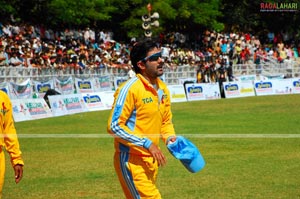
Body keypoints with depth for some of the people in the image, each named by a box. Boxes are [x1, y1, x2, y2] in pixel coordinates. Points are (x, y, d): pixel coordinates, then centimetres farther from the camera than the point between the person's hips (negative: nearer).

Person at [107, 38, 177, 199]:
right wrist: (147, 144, -21)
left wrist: (170, 137, 0)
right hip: (131, 160, -8)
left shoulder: (162, 88, 9)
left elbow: (166, 121, 23)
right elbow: (114, 126, -18)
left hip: (151, 160, 8)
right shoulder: (130, 89, -15)